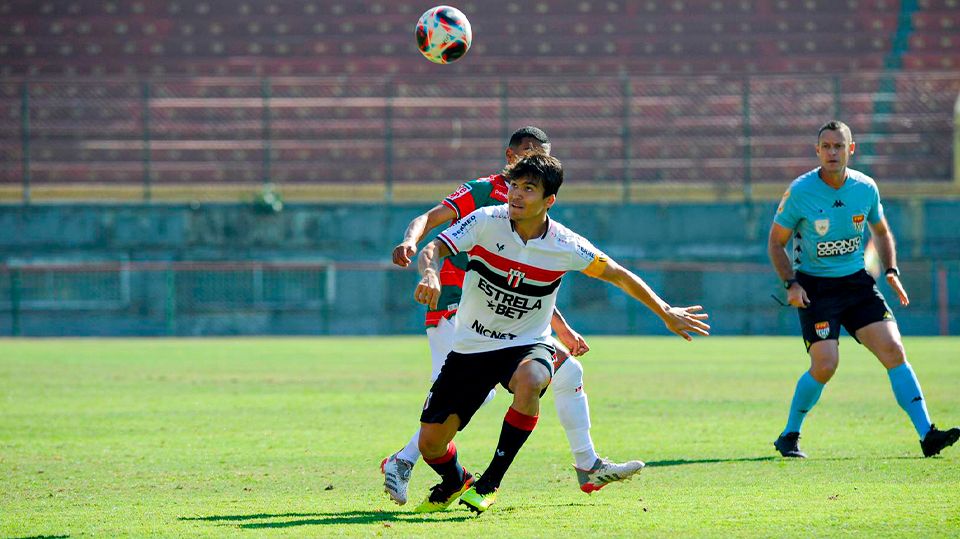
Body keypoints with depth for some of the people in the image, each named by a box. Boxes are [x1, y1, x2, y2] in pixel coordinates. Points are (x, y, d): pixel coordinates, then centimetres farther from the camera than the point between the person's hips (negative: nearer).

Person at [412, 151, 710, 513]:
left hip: (528, 345, -1)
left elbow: (618, 275, 3)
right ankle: (454, 483, 35)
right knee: (430, 443, -5)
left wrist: (665, 312, 6)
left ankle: (491, 481, -19)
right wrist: (430, 272, -44)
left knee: (528, 384, -39)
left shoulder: (566, 246, -11)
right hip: (471, 346, 1)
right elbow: (432, 250, -20)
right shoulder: (486, 222, -14)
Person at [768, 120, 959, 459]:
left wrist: (891, 272, 4)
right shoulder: (800, 191, -11)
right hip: (815, 287, -4)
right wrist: (791, 284, -14)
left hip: (857, 283, 4)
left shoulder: (865, 188, 0)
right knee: (825, 365, -17)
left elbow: (881, 231, 18)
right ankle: (789, 436, 4)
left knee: (893, 350, -11)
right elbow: (776, 242, -2)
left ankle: (927, 434, -10)